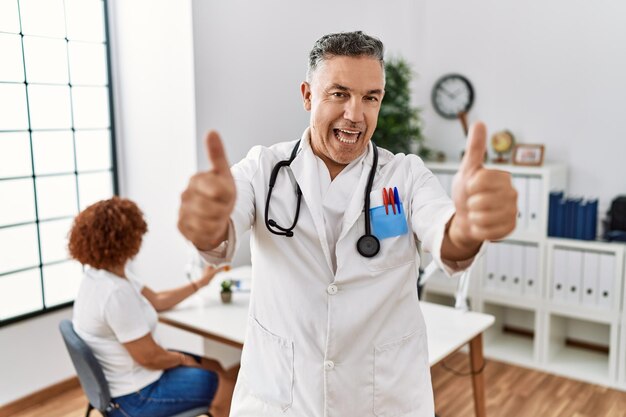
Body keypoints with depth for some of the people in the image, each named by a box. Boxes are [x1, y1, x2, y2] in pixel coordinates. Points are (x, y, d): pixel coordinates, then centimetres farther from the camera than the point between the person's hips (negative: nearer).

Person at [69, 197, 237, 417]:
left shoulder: (103, 274, 0)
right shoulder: (115, 292, -32)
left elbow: (156, 301, 11)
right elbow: (149, 357, -25)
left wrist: (199, 283, 16)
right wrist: (183, 359, -6)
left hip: (127, 376, 9)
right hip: (134, 395, -9)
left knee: (213, 367, 18)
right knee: (225, 381, 3)